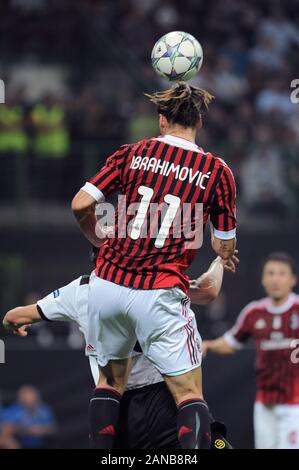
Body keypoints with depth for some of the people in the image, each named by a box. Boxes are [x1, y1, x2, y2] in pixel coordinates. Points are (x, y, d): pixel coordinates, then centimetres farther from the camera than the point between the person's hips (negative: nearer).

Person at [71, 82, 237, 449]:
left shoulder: (132, 154, 6)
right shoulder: (217, 171, 2)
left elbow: (80, 205, 1)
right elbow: (225, 246, 11)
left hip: (107, 284, 3)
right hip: (159, 293, -3)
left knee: (110, 379, 22)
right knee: (190, 394, -1)